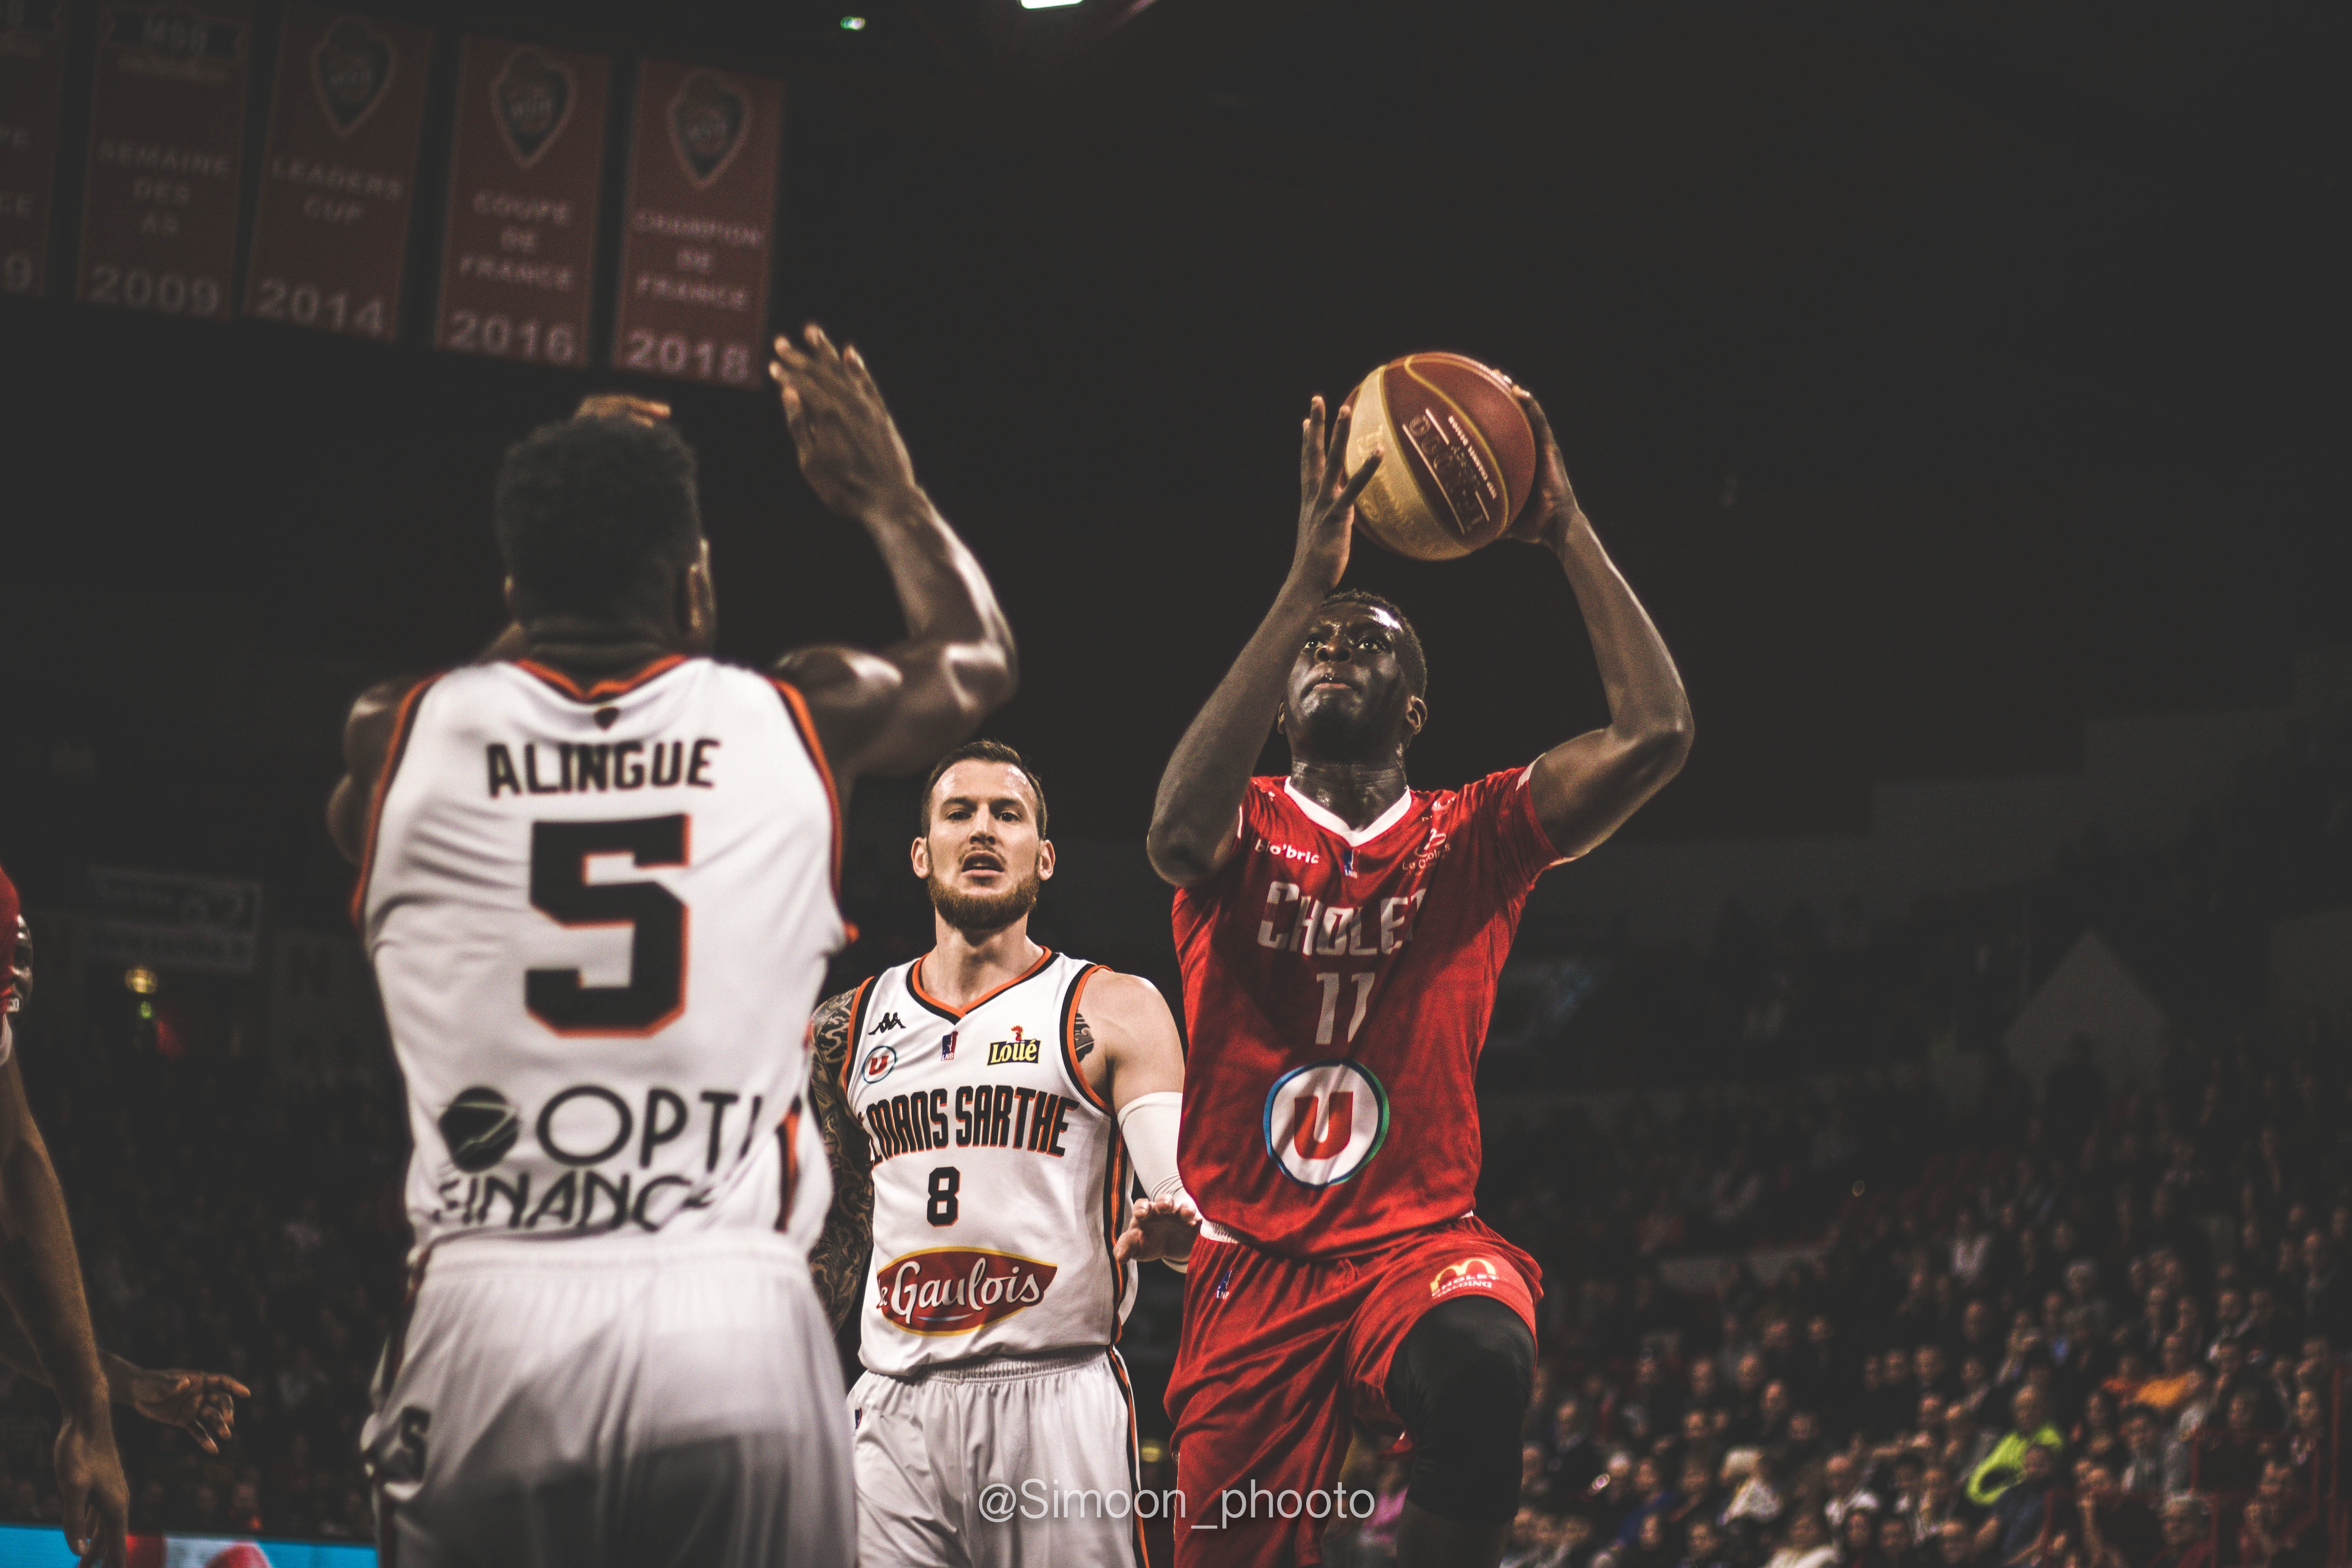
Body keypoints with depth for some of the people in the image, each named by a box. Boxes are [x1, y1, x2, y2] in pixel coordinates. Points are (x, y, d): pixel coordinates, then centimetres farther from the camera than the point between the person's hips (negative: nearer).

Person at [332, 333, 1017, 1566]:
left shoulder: (400, 736, 7)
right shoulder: (798, 721, 8)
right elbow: (977, 657, 31)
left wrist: (536, 611, 41)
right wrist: (887, 493, 47)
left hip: (486, 1327, 0)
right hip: (736, 1327, 0)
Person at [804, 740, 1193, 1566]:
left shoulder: (1116, 1011, 3)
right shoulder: (848, 1028, 15)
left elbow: (1183, 1190, -9)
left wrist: (1162, 1229, -32)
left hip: (1057, 1397, -3)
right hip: (894, 1408, 3)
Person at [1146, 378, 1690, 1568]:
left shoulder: (1474, 837, 8)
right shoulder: (1244, 833, 5)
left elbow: (1655, 732, -5)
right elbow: (1178, 828, -23)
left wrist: (1567, 535, -7)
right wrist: (1307, 583, -25)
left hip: (1418, 1241, -1)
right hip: (1253, 1268, 1)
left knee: (1483, 1361, -38)